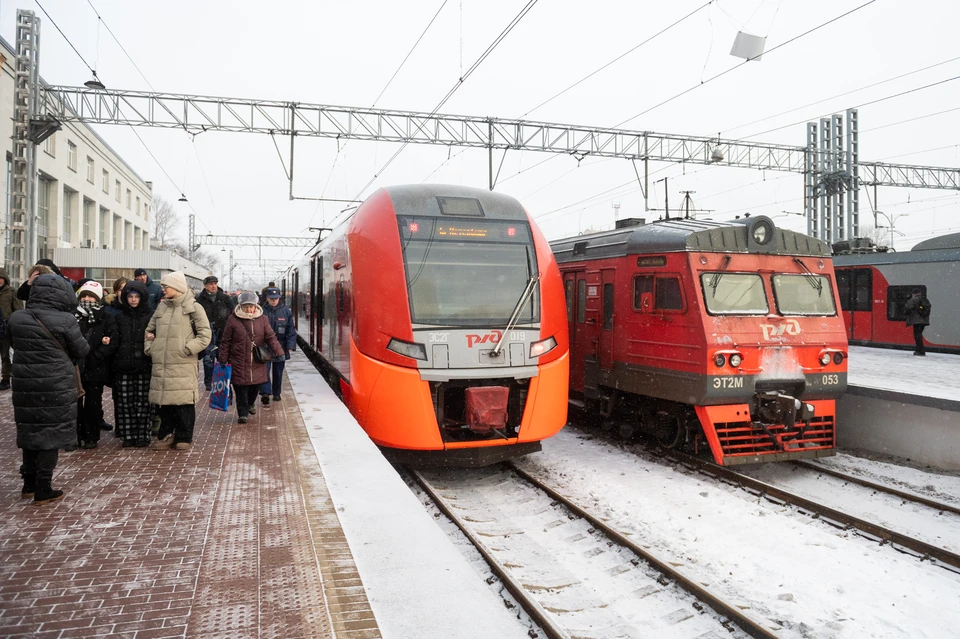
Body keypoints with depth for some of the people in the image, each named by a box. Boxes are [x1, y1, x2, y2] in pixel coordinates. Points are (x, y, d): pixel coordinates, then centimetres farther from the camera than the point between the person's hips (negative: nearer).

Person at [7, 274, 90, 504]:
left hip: (25, 384, 5)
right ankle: (43, 489, 10)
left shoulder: (16, 318, -1)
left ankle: (29, 484, 27)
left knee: (30, 431, 17)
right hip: (56, 386, -5)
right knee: (51, 433, 5)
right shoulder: (65, 320, -16)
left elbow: (15, 345, 14)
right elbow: (81, 351, -5)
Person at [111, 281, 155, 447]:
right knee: (124, 402, 2)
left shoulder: (150, 317, 6)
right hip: (123, 366, 2)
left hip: (144, 366, -2)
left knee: (144, 402, -1)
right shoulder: (119, 317, 12)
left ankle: (143, 435, 8)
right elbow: (114, 341, 9)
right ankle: (128, 435, 11)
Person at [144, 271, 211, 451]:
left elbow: (205, 336, -6)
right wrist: (150, 347, 7)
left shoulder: (193, 308, -1)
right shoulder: (161, 307, 14)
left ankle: (184, 437, 10)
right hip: (161, 364, 5)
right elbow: (149, 330, 23)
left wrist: (187, 349, -13)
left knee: (184, 401, -2)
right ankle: (166, 436, 21)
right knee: (164, 400, 10)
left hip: (183, 364, -5)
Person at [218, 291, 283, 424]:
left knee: (255, 386, 12)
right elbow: (226, 342, 2)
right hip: (238, 362, -2)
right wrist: (223, 359, 0)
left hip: (257, 363, 2)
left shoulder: (262, 319, 4)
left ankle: (251, 404, 40)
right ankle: (242, 413, 9)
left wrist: (279, 352, -12)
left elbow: (271, 337, 2)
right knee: (240, 389, -2)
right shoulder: (233, 320, -2)